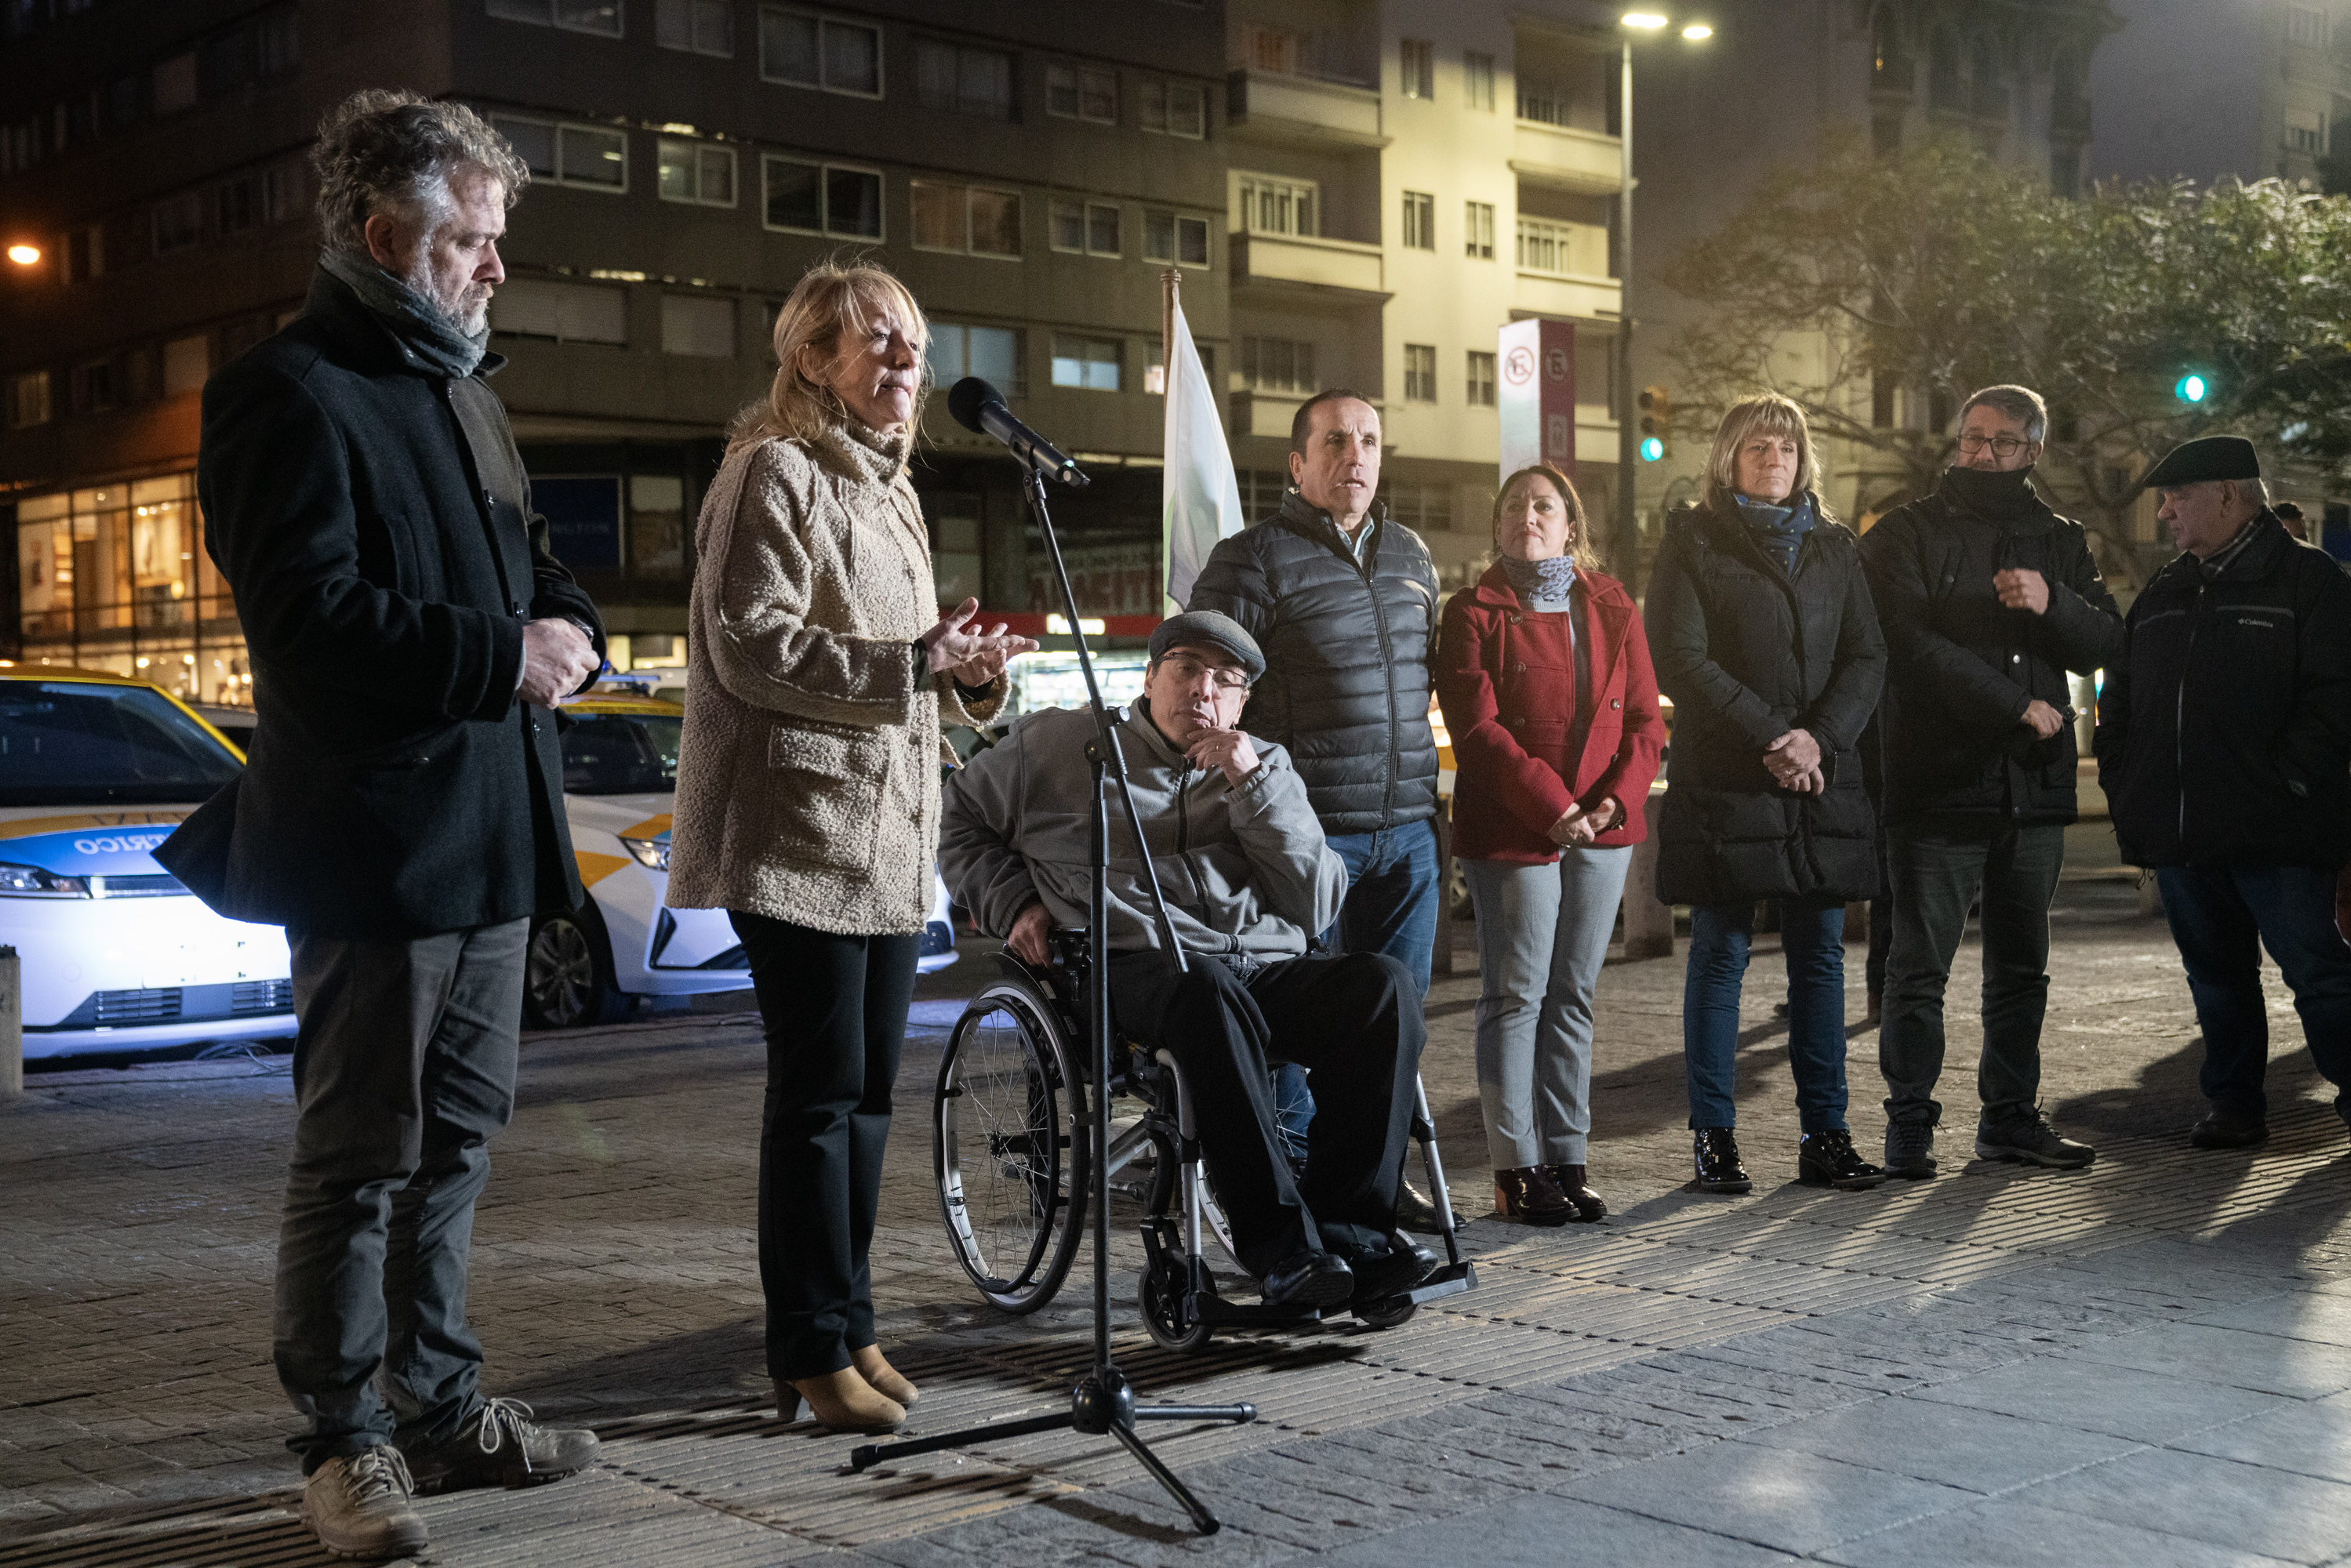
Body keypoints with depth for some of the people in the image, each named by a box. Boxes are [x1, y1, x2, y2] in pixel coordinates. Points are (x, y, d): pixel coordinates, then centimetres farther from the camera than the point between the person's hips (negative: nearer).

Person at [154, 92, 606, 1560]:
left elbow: (526, 555, 25)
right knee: (362, 1157, 0)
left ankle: (442, 1402, 28)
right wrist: (504, 657, -19)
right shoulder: (291, 395, -10)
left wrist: (565, 627, 3)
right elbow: (315, 616, -19)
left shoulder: (464, 389, 19)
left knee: (457, 1142, 16)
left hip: (490, 836, 9)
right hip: (375, 843, -9)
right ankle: (346, 1439, 12)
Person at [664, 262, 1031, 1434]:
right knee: (819, 1093, -5)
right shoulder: (773, 472, -7)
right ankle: (813, 1352, 4)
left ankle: (846, 1328, 22)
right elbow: (749, 646, -17)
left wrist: (968, 673, 5)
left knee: (868, 1088, 12)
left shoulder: (887, 488, 21)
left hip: (888, 836, 9)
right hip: (797, 833, -9)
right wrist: (914, 663, -21)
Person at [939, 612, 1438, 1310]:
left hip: (1266, 968, 4)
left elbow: (1317, 906, 8)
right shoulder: (1061, 743, 16)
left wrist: (1255, 784, -2)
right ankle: (1280, 1245, -39)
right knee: (1205, 988, -40)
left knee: (1384, 984, -26)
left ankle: (1351, 1227, -26)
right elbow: (958, 818, 26)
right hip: (1135, 964, -4)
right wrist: (1013, 901, 10)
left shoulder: (1263, 768, 22)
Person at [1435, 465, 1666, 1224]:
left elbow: (1645, 718, 9)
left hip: (1602, 827, 4)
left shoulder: (1612, 608, 12)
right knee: (1517, 995, -2)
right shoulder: (1475, 614, -1)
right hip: (1511, 832, -4)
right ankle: (1517, 1168, 3)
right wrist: (1552, 807, -16)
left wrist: (1617, 798, -7)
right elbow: (1478, 730, -10)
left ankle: (1567, 1160, 14)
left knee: (1574, 995, 8)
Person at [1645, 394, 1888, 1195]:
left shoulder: (1833, 546, 16)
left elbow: (1867, 656, 8)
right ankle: (1713, 1138, 6)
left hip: (1825, 780, 4)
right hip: (1724, 782, -4)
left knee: (1820, 956, 6)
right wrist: (1770, 737, -13)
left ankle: (1825, 1135, 12)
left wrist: (1821, 737, -9)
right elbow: (1681, 657, -7)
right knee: (1720, 956, 0)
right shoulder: (1694, 540, 3)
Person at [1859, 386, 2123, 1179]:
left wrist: (2051, 604, -15)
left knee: (2021, 965, 12)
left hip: (2033, 786, 5)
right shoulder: (1906, 535, 0)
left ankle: (2011, 1114, 22)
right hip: (1936, 785, -5)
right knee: (1920, 965, -3)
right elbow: (1910, 645, -13)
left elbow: (2108, 643, 5)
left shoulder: (2061, 542, 14)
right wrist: (2018, 707, -14)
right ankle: (1909, 1123, 4)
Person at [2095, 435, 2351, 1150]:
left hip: (2277, 832, -6)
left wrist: (2286, 781, -15)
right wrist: (2122, 786, 10)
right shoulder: (2160, 594, 18)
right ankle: (2235, 1104, 21)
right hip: (2179, 828, 6)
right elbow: (2120, 697, 22)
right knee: (2215, 971, 12)